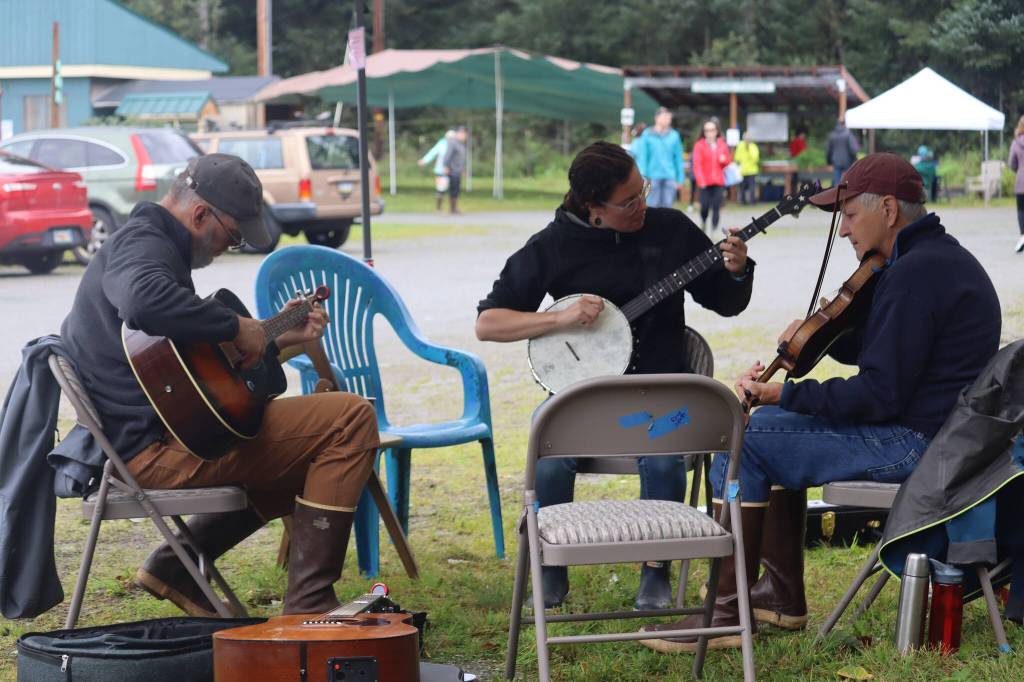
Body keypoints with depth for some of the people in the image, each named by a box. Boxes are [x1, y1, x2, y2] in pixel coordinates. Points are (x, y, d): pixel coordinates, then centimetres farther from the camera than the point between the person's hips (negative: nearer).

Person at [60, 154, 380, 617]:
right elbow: (144, 300, -39)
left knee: (306, 454, 31)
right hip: (156, 444, -11)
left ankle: (176, 565, 19)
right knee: (352, 419, -14)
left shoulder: (147, 243, 22)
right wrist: (237, 328, -26)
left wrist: (281, 341, 24)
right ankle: (308, 604, -13)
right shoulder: (142, 244, -12)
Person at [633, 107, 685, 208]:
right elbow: (642, 157, -1)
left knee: (667, 206, 0)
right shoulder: (647, 135, 0)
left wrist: (680, 178, 6)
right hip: (653, 176, -2)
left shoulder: (674, 135, 7)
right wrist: (642, 176, -8)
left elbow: (678, 158, 9)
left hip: (670, 177, 2)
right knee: (653, 205, -1)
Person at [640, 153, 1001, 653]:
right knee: (772, 424, 23)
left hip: (915, 442, -11)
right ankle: (782, 596, 23)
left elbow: (879, 393, -24)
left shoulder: (915, 274, -21)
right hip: (933, 427, 11)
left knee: (745, 446, -12)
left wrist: (784, 395, -16)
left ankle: (725, 614, -7)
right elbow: (877, 352, 23)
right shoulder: (938, 257, 14)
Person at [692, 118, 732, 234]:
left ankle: (714, 231, -1)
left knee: (716, 207, -5)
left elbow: (729, 162, 21)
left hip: (719, 182, 2)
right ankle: (703, 222, 24)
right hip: (705, 183, -2)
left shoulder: (722, 145, 11)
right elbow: (697, 164, -6)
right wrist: (701, 180, -17)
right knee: (705, 206, -7)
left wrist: (724, 160, -3)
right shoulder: (699, 145, 1)